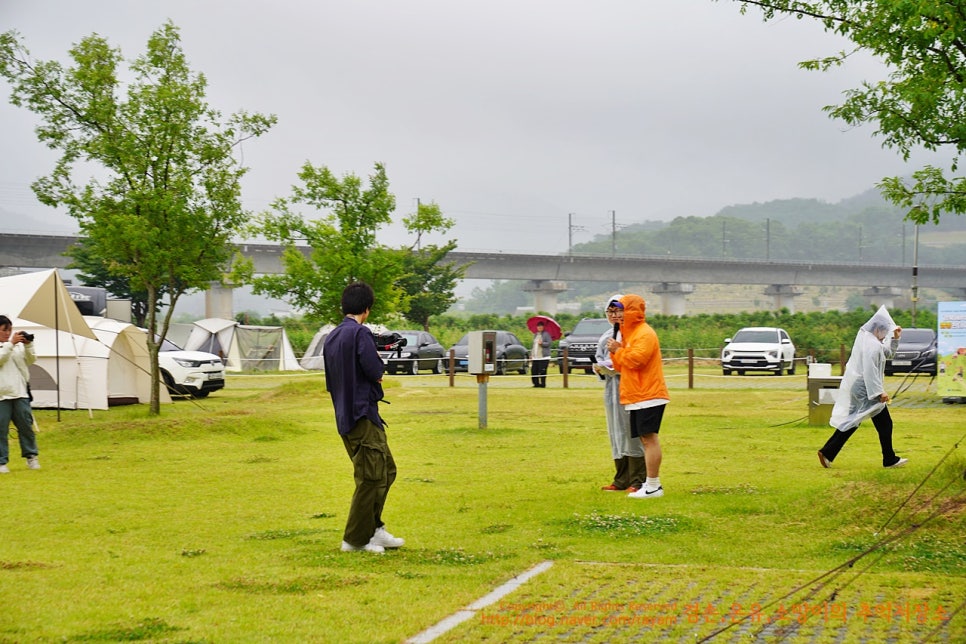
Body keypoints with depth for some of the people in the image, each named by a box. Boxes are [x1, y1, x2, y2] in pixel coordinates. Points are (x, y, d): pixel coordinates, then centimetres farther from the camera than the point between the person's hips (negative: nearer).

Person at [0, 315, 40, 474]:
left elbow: (31, 360, 6)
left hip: (20, 393, 3)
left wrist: (28, 346, -9)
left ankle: (31, 458, 20)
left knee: (26, 426, 7)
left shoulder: (18, 345, 11)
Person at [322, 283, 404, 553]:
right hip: (362, 415, -9)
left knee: (386, 470, 17)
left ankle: (374, 528, 20)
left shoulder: (332, 337, 13)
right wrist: (378, 368, 3)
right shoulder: (360, 333, -14)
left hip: (345, 416, 9)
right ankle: (355, 539, 0)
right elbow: (375, 370, -21)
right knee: (371, 477, -3)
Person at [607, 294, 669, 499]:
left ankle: (653, 486, -13)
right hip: (638, 397, 10)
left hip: (648, 397, -10)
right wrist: (616, 351, 3)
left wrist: (618, 351, -8)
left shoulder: (645, 334, -11)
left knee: (649, 438, -12)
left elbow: (635, 359, -23)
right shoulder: (629, 334, 22)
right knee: (646, 439, 10)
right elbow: (622, 365, 21)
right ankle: (651, 483, 13)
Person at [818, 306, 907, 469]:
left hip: (856, 388, 10)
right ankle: (890, 460, 11)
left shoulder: (867, 339, 11)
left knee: (850, 422, 12)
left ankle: (827, 452, 6)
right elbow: (870, 371, -25)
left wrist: (895, 338, 13)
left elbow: (888, 352, 25)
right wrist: (880, 392, -24)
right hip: (867, 389, -10)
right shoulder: (872, 345, -20)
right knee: (884, 424, 3)